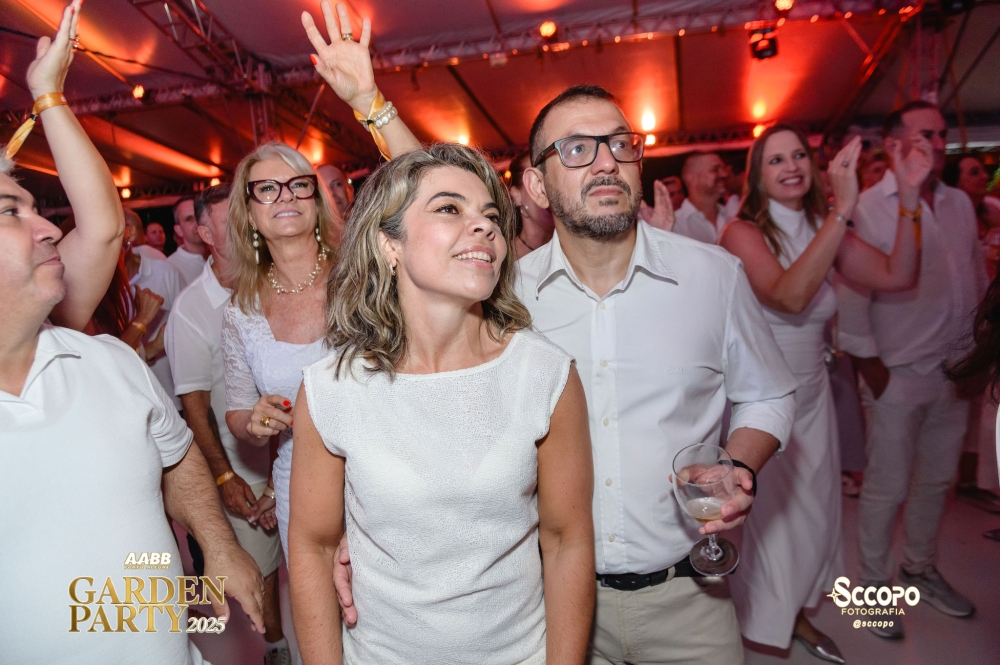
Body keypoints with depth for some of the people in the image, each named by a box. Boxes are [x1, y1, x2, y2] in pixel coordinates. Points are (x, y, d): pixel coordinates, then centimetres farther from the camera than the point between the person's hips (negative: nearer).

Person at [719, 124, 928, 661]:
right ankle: (758, 621, 35)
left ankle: (795, 612, 43)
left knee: (812, 512, 18)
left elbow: (897, 276, -7)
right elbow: (789, 296, -32)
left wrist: (908, 195, -13)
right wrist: (843, 209, -34)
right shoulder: (743, 232, -15)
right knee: (764, 515, 10)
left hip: (812, 396, 6)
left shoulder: (824, 229, 3)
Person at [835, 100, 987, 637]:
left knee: (936, 479, 18)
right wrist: (871, 368, -13)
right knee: (887, 486, 3)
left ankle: (920, 569, 38)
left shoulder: (960, 203, 9)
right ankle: (873, 583, 22)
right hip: (897, 375, -6)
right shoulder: (869, 208, -11)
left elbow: (978, 278, 14)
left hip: (954, 370, 6)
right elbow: (851, 295, -14)